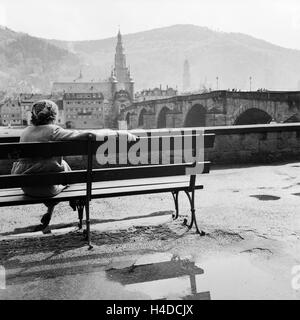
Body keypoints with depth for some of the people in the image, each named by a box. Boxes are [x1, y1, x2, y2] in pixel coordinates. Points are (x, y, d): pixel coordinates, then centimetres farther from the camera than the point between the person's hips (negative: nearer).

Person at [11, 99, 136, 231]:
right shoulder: (53, 131, -17)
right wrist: (118, 133, -13)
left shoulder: (25, 132, 0)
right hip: (48, 188, -5)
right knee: (64, 166, 23)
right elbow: (89, 135, -20)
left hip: (26, 187, 5)